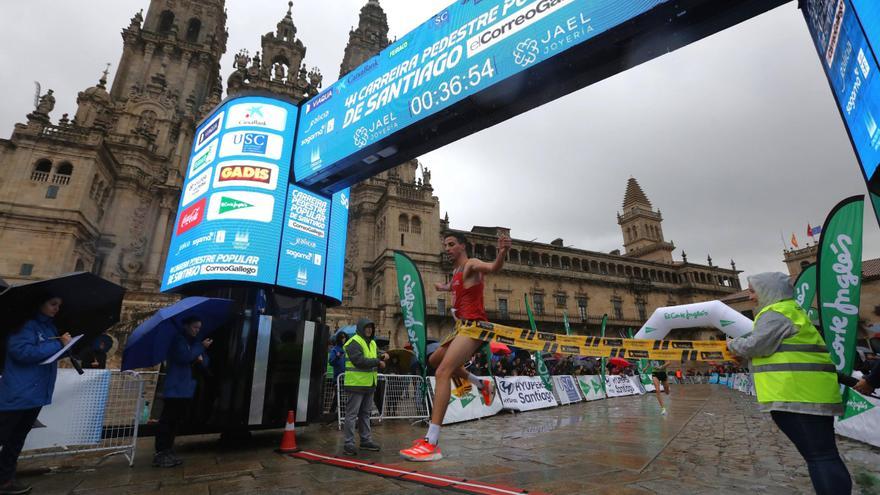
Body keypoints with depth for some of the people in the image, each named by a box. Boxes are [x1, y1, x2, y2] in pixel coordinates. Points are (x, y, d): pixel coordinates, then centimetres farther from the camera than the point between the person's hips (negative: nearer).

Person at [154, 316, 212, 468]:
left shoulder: (194, 343, 18)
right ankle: (160, 454, -2)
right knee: (167, 420, -6)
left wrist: (201, 358, -6)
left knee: (176, 421, 11)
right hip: (175, 388, -8)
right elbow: (184, 357, -20)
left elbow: (204, 361, 16)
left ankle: (168, 452, 18)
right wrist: (201, 347, -13)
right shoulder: (178, 340, -5)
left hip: (186, 388, 8)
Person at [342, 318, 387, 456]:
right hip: (356, 384, -9)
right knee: (352, 414, -2)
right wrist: (378, 362, -16)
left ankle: (366, 440, 25)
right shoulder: (354, 343, -13)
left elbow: (376, 355, 20)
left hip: (369, 384, 9)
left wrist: (383, 356, -4)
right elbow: (360, 361, -24)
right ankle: (348, 444, 5)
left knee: (365, 413, 16)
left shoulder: (372, 343, 16)